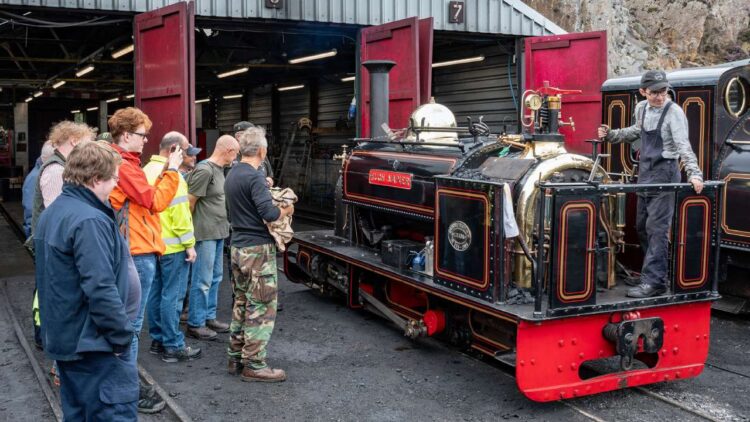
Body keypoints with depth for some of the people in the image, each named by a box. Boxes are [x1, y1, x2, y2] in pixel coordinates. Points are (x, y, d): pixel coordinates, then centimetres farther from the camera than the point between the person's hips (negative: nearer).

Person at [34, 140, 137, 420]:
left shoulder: (51, 214, 12)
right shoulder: (89, 221, -21)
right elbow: (101, 288, -26)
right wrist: (121, 336, -17)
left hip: (63, 337, 10)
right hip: (91, 342, -10)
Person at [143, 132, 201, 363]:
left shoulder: (147, 170, 10)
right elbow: (180, 212, -19)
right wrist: (189, 244, -13)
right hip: (173, 246, -9)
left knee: (155, 292, 15)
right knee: (172, 296, -3)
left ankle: (157, 339, 24)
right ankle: (173, 346, 3)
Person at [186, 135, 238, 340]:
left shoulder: (220, 170, 12)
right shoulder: (204, 170, -17)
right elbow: (190, 202, -14)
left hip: (218, 231, 9)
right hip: (205, 233, -9)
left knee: (215, 277, 16)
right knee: (202, 280, -2)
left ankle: (209, 317, 27)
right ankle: (195, 324, 8)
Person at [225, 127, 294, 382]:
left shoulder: (233, 175, 11)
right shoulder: (254, 177, -17)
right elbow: (269, 213, -25)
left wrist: (265, 188, 9)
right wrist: (286, 210, -6)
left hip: (238, 246, 9)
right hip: (258, 249, -9)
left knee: (242, 303, 17)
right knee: (261, 307, -2)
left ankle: (236, 357, 24)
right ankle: (254, 365, 2)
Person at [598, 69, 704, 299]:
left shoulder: (674, 112, -15)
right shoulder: (641, 108, 6)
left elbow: (683, 145, -24)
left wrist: (694, 173, -34)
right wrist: (610, 134, 19)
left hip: (664, 172, -8)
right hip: (645, 170, 8)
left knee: (657, 228, -10)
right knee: (642, 226, 15)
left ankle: (654, 282, -7)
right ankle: (657, 269, 29)